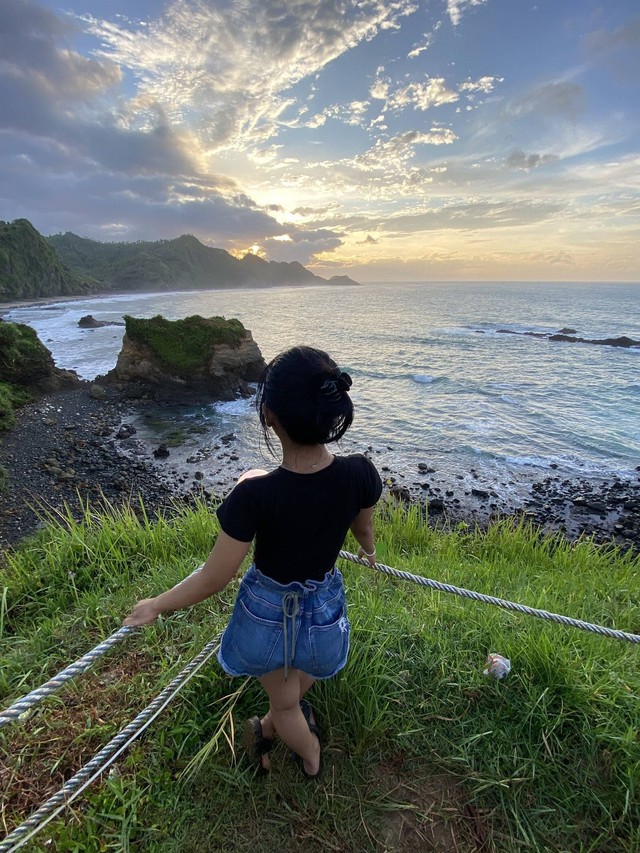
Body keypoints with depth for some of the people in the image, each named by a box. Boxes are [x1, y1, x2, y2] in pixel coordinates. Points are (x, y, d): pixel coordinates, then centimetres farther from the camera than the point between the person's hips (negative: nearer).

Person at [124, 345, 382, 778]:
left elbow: (213, 579, -22)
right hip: (324, 613, 3)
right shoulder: (360, 473, -25)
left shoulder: (255, 494, -34)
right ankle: (272, 726, 68)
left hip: (266, 615, -3)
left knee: (284, 702, 31)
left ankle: (311, 758, 60)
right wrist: (369, 549, 22)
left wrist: (156, 606, -3)